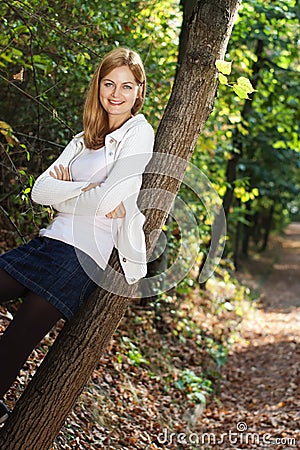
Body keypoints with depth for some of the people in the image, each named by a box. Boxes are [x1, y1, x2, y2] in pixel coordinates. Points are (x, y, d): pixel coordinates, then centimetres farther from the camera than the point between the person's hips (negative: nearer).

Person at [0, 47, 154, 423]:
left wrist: (62, 193, 2)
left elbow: (106, 200, -15)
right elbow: (39, 190, 7)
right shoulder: (85, 139, 18)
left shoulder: (138, 133, -3)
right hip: (50, 239, 8)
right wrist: (85, 189, -10)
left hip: (83, 254, -8)